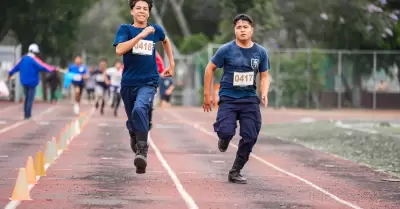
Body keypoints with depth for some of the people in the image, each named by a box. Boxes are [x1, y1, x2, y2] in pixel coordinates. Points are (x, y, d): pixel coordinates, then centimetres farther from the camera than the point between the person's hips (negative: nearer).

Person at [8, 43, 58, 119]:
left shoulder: (23, 59, 6)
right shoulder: (34, 60, -15)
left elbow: (16, 67, 18)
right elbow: (43, 67, -23)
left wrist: (10, 73, 33)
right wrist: (54, 69, -22)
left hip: (24, 82, 7)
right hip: (32, 82, -6)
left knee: (27, 97, 18)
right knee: (30, 99, -1)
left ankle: (26, 113, 17)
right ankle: (28, 115, -3)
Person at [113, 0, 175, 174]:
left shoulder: (156, 30, 4)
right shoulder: (125, 29, -2)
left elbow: (166, 41, 29)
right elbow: (119, 50, -21)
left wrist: (171, 64, 25)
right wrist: (141, 35, -24)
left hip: (148, 82, -1)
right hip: (128, 83, 1)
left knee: (140, 109, -31)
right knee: (132, 120, 15)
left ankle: (142, 151, -31)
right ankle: (135, 139, 49)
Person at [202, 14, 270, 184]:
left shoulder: (261, 52, 3)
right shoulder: (226, 50, -6)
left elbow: (264, 76, 12)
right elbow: (210, 69, 4)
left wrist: (264, 93, -8)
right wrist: (207, 95, 2)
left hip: (250, 100, 3)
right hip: (228, 98, -3)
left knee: (250, 137, -2)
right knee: (226, 131, -22)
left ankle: (235, 172, 15)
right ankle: (224, 138, 18)